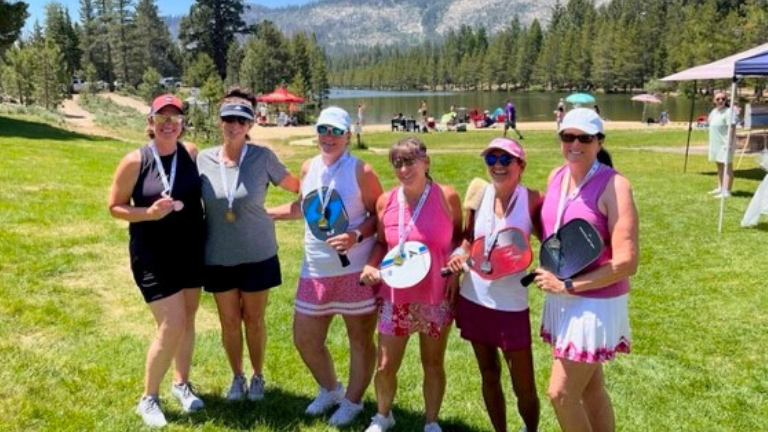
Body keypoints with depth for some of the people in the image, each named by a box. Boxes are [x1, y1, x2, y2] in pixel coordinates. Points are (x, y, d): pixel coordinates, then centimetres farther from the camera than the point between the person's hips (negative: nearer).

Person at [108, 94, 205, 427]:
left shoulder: (192, 153, -2)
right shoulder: (135, 162, -11)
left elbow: (206, 190, 15)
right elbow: (115, 206, -5)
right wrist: (149, 213, -21)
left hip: (191, 251, 4)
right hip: (153, 256, -4)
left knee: (187, 321, 15)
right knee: (171, 327, -8)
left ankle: (181, 383, 37)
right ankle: (148, 399, 14)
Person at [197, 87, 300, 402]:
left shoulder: (262, 157, -11)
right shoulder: (203, 159, -5)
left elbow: (296, 187, 1)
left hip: (257, 254, -2)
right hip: (218, 257, 2)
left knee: (254, 320, 12)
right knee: (229, 321, 13)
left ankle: (257, 377, 34)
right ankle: (237, 377, 34)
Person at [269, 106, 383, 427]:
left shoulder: (361, 171, -10)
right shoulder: (309, 168, 6)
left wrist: (356, 236, -23)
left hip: (355, 271, -5)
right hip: (315, 272, 6)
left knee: (360, 340, 8)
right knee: (304, 339, 13)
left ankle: (353, 401, 31)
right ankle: (330, 390, 39)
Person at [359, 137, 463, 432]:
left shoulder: (446, 197, -11)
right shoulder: (386, 201, -3)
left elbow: (459, 238, 1)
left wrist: (456, 272, -13)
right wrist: (371, 265, -9)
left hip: (436, 297, -2)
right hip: (395, 298, 2)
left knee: (433, 364, 14)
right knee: (385, 366, 10)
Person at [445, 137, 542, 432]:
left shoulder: (532, 200, -11)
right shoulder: (479, 194, -1)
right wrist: (461, 254, -10)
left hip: (511, 305, -3)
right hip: (473, 300, 4)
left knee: (524, 386, 5)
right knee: (489, 375, 17)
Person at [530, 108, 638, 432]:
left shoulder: (614, 185, -18)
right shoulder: (556, 177, 3)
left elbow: (626, 262, -22)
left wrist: (568, 285, -18)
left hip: (595, 303, -7)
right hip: (561, 299, 7)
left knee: (561, 393, -2)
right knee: (590, 387, 20)